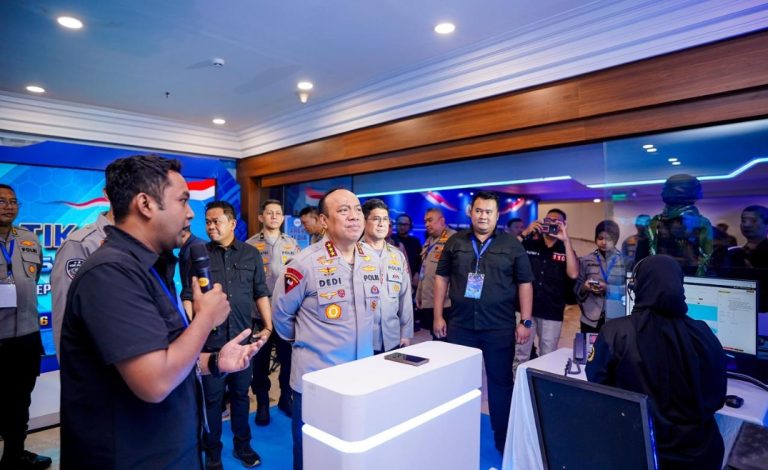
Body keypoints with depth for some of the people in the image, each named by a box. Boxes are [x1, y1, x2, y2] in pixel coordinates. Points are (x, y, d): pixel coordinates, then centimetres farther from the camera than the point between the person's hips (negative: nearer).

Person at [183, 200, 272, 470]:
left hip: (242, 338, 1)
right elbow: (188, 297, 0)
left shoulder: (251, 254, 4)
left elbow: (261, 294, 6)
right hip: (209, 340, -1)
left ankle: (242, 445, 33)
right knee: (212, 398, 9)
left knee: (240, 394, 15)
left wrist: (268, 327, 0)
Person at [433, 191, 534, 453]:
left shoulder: (511, 245, 1)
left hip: (499, 327, -1)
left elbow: (525, 283, 2)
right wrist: (438, 316, 2)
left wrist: (525, 321, -4)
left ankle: (503, 438, 28)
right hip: (459, 325, 2)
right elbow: (442, 278, 6)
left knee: (501, 382, 9)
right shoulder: (455, 243, 4)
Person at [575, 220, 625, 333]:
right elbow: (577, 287, 5)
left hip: (616, 319, 0)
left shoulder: (625, 261, 3)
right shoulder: (585, 260, 5)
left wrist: (608, 288, -17)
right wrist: (584, 287, -16)